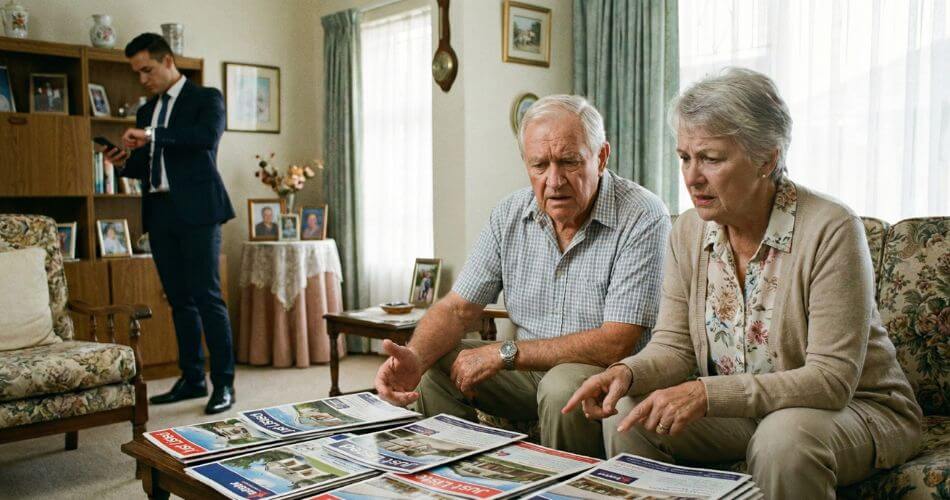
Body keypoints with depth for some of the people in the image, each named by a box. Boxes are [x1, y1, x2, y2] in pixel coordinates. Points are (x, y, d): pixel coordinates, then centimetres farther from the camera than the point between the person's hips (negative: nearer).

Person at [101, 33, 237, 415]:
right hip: (160, 212, 7)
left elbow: (209, 135, -19)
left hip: (196, 211, -7)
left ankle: (224, 383, -4)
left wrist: (152, 136, -22)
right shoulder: (146, 111, 21)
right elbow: (149, 167, 23)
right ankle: (192, 379, 16)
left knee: (207, 297, -9)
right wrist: (125, 162, 2)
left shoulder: (206, 98, 1)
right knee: (180, 301, 9)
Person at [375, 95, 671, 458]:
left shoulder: (643, 219, -18)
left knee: (563, 386, -34)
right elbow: (458, 309, 0)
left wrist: (504, 354, -21)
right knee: (432, 368, -9)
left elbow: (616, 344, -23)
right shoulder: (510, 216, -1)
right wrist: (415, 357, -23)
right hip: (530, 369, 5)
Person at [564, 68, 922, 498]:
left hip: (858, 409, -4)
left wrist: (708, 393, -35)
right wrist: (628, 372, -25)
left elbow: (832, 379, -24)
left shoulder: (830, 229, -22)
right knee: (625, 411, -14)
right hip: (743, 411, 5)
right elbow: (674, 345, -1)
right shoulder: (690, 231, -4)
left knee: (784, 435, -36)